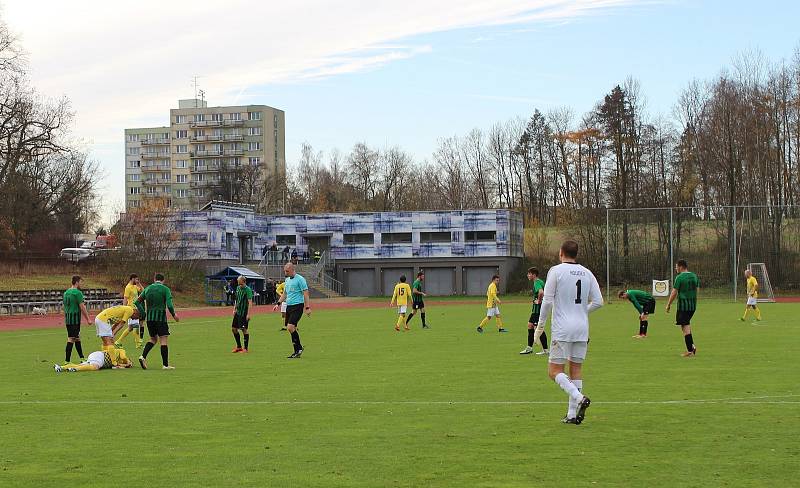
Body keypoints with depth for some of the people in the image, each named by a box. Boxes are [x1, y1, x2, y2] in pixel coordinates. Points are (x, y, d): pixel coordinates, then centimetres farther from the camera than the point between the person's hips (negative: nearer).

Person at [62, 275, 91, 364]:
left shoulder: (66, 293, 13)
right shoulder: (77, 293, -13)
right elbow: (82, 307, -14)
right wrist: (88, 319, -8)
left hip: (67, 319, 9)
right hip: (75, 319, -9)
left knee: (77, 338, 17)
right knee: (71, 340, -8)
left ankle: (82, 358, 26)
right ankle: (67, 361, -9)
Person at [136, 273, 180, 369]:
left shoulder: (148, 289, 11)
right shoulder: (165, 289, -4)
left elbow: (138, 301, 9)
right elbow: (169, 305, -14)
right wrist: (174, 315, 2)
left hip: (149, 317, 5)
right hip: (160, 317, -5)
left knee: (153, 338, 19)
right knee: (164, 339, -1)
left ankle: (143, 356, 0)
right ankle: (165, 365, -3)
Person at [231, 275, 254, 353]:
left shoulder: (248, 290, -14)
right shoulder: (238, 288, 8)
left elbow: (250, 302, -18)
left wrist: (248, 314, -22)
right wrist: (234, 309, 14)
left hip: (244, 313, -8)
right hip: (238, 312, 8)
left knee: (244, 329, -5)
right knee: (234, 328, 10)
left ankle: (246, 348, 4)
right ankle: (239, 346, 22)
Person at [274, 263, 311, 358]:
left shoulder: (300, 279, -9)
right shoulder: (287, 280, 15)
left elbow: (305, 294, -10)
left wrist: (307, 307, -15)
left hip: (297, 306, -8)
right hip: (289, 306, 8)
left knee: (290, 327, -19)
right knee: (291, 329, 5)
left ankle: (299, 348, -6)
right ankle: (297, 351, 11)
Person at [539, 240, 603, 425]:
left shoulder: (556, 271, -6)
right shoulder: (587, 273, 8)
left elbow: (547, 301, -9)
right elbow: (598, 302, 7)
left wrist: (541, 323, 3)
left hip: (562, 329, -5)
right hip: (582, 328, 5)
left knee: (554, 371, -1)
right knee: (576, 369, 10)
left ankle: (579, 397, -21)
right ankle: (572, 414, 8)